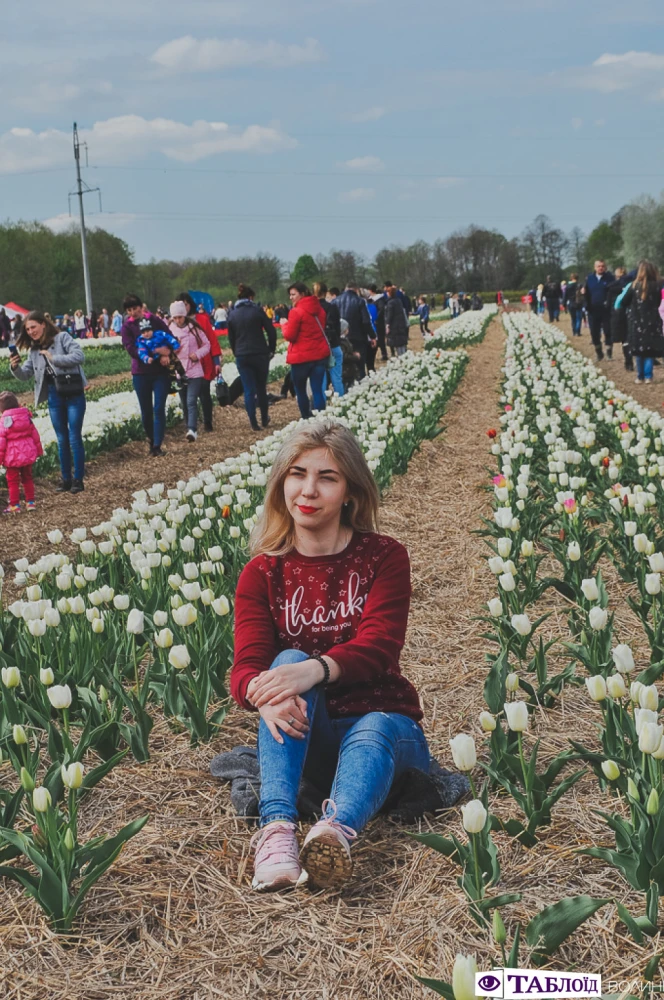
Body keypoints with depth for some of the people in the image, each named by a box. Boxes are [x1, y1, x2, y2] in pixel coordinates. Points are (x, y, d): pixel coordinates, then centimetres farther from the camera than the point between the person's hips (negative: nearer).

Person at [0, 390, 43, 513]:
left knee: (13, 481, 5)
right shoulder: (26, 416, 1)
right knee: (27, 478, 18)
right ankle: (30, 502, 20)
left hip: (12, 456, -5)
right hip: (28, 453, 5)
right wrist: (38, 450, 16)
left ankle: (15, 505, 6)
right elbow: (35, 435, 6)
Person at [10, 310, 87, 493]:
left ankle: (78, 479, 5)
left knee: (74, 437, -2)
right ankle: (66, 479, 18)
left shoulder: (62, 337, -6)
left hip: (73, 393, -5)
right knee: (62, 439, 10)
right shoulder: (34, 350, 9)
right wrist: (15, 367, -12)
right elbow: (26, 375, 8)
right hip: (54, 396, 5)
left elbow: (79, 356, -17)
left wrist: (54, 358, -18)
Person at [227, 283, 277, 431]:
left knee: (248, 389, 3)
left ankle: (253, 422, -2)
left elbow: (231, 337, 8)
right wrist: (271, 349, 7)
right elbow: (271, 331, -6)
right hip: (260, 354, -1)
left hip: (242, 356, 1)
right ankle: (264, 418, 21)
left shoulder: (232, 314, 3)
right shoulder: (257, 311, -5)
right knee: (261, 388, 14)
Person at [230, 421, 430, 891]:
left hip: (379, 717, -1)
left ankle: (336, 832, -66)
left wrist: (314, 670, -40)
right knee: (289, 659, -29)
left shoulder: (384, 557, -2)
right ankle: (277, 827, -48)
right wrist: (263, 693, -38)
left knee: (373, 732, -35)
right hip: (306, 735, 1)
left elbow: (378, 646, -18)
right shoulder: (262, 573, 2)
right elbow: (246, 664, -12)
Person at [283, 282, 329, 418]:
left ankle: (307, 419, 12)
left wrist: (285, 325, 5)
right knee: (318, 390, 4)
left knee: (300, 390, 9)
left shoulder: (296, 312, -13)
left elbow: (290, 336, -11)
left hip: (301, 357, -6)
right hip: (320, 354, 6)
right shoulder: (319, 309, 9)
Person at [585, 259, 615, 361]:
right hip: (593, 310, 3)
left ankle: (609, 351, 12)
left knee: (608, 331, 1)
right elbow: (587, 293, 6)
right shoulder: (589, 278, 7)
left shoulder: (610, 278, -2)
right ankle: (598, 352, 22)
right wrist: (587, 305, -4)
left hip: (606, 310, -3)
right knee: (594, 333, 7)